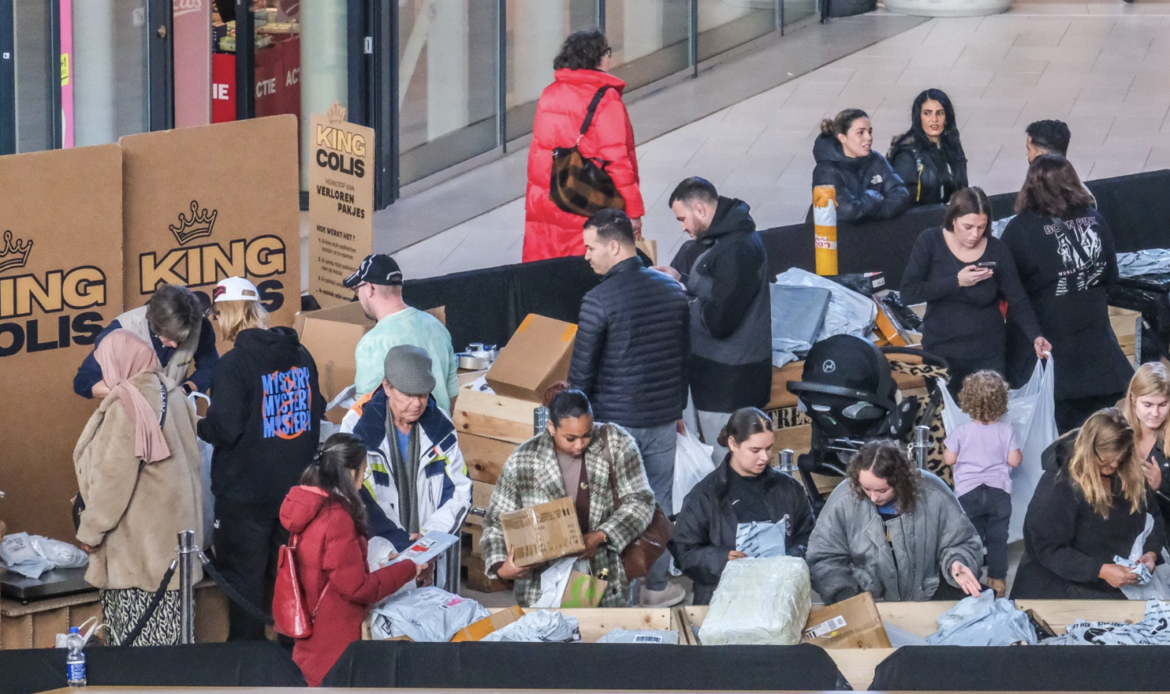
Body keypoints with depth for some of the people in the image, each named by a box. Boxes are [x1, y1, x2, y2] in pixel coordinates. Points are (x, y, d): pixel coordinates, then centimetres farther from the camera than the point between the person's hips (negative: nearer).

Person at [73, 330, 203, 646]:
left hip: (138, 535, -8)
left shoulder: (127, 405, -18)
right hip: (173, 522, 8)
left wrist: (91, 529, -8)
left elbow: (114, 476, -18)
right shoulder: (171, 393, 5)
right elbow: (190, 456, 13)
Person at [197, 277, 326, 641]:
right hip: (295, 486, 6)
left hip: (246, 492, -6)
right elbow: (316, 410, 12)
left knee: (243, 574, 5)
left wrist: (198, 424, -2)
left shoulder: (235, 363, -18)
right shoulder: (300, 355, 2)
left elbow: (224, 429, -21)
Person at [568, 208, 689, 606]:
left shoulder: (600, 300, -17)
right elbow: (684, 358, 13)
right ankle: (656, 585, 22)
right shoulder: (672, 291, 2)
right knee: (658, 501, 14)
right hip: (663, 418, 5)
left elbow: (582, 371, -13)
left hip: (615, 420, -5)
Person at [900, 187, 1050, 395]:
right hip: (941, 352, 0)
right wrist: (956, 282, -22)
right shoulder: (930, 243, -8)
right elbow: (908, 292, -14)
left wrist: (1036, 336, -21)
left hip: (988, 354, 0)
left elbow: (1017, 300, -5)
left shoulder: (997, 250, -7)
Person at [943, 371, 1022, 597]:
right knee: (997, 538, 10)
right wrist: (1018, 452, 16)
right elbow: (1014, 461, -5)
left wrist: (948, 447, 18)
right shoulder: (1005, 431, -7)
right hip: (999, 491, 1)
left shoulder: (961, 432, -8)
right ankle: (997, 579, 12)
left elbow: (949, 459, -2)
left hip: (968, 492, -1)